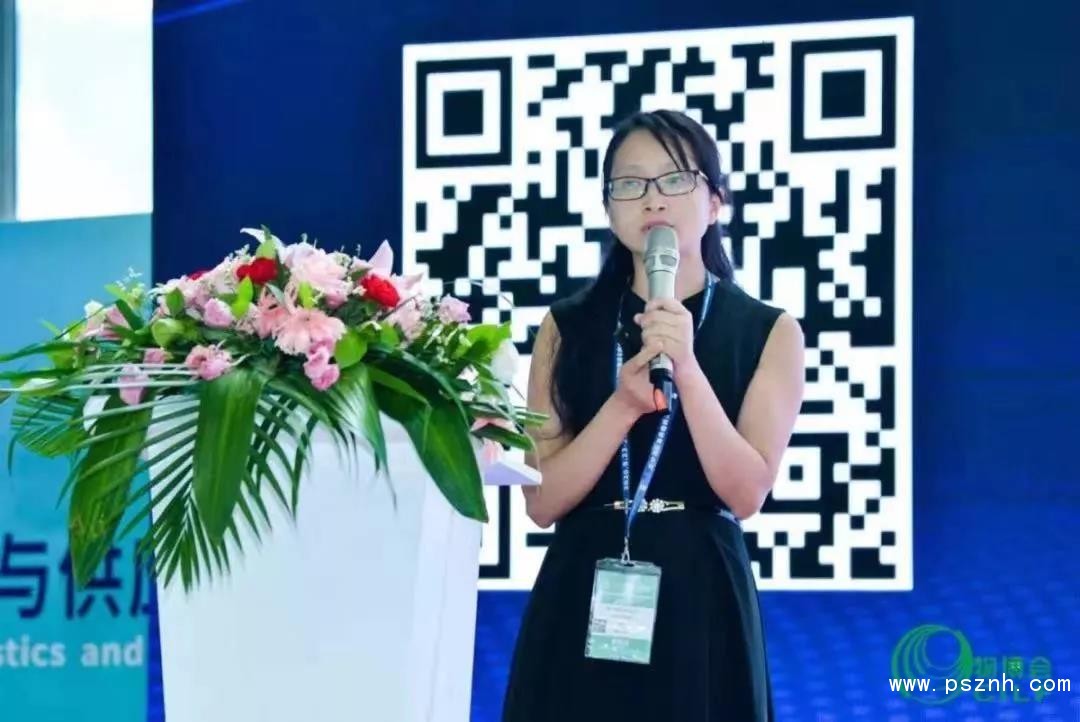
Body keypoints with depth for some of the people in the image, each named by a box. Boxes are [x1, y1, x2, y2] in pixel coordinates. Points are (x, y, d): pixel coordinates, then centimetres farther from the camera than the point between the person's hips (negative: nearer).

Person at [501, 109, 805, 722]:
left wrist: (686, 370, -21)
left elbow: (746, 493, -10)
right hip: (581, 599, 1)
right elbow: (542, 501, -3)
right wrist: (624, 404, -17)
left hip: (699, 597, -1)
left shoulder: (768, 331, 1)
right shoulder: (568, 327, 5)